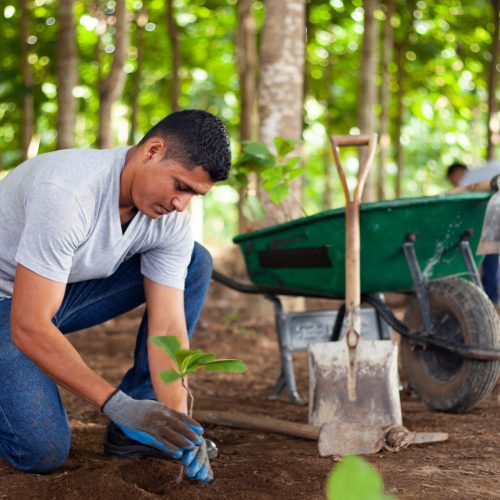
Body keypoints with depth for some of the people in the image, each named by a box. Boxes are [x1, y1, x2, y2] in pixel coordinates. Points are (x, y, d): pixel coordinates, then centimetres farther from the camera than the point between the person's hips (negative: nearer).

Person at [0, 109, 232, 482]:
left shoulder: (172, 221, -13)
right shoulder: (67, 192, -35)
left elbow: (167, 328, -14)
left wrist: (177, 421, -28)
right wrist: (118, 404, -40)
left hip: (69, 291, 7)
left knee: (195, 263, -8)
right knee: (42, 452, -27)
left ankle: (133, 431, -5)